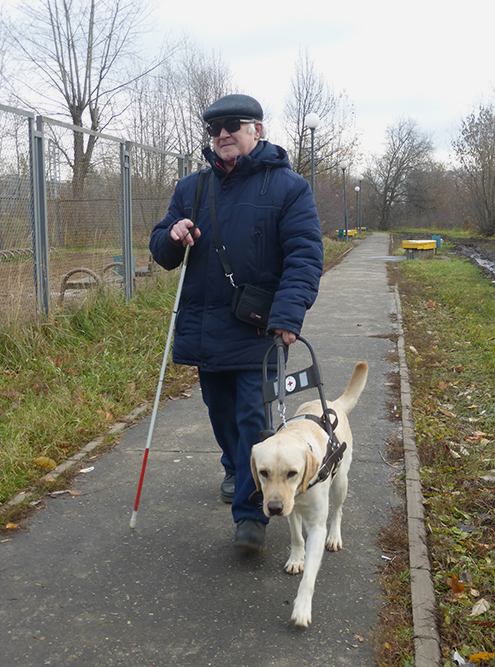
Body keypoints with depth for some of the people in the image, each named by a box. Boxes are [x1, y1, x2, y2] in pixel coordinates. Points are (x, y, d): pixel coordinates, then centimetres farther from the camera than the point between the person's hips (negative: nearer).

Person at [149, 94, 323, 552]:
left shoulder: (289, 187, -4)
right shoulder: (191, 188, 10)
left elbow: (304, 255, -12)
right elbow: (161, 251, 15)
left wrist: (288, 314, -26)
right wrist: (172, 237, -11)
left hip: (258, 330, -5)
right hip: (204, 327, 5)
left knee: (254, 418, -6)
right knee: (221, 410, 19)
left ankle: (251, 513, 5)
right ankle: (236, 471, 45)